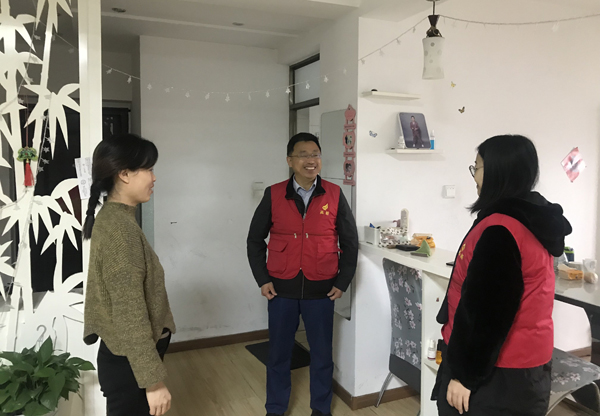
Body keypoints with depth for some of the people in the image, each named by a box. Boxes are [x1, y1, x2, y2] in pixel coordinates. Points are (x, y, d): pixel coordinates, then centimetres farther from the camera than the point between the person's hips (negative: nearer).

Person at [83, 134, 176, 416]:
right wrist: (154, 380, -22)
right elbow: (130, 313, -26)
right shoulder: (120, 228, -24)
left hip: (125, 356, 9)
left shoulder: (113, 217, 6)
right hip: (129, 361, -9)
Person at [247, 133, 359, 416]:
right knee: (278, 352, 13)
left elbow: (350, 241, 4)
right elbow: (255, 239, 6)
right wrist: (262, 279, 0)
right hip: (281, 288, 0)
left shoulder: (334, 195, -3)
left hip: (321, 289, 0)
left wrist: (342, 282, 1)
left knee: (322, 352, 12)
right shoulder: (273, 195, -3)